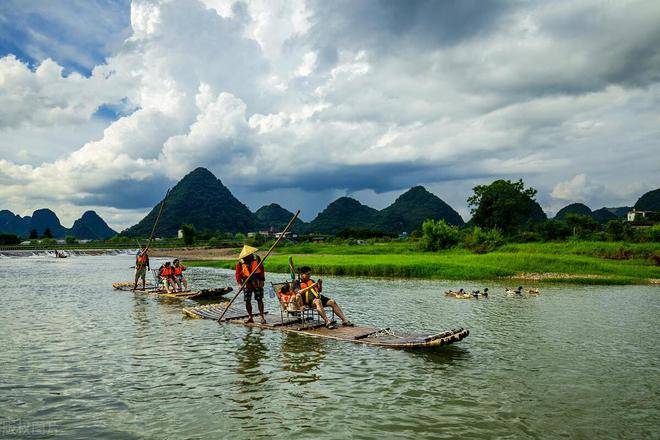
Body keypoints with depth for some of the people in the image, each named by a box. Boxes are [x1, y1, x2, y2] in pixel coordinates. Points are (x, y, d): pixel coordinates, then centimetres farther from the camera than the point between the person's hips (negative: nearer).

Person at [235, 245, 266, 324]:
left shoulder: (257, 258, -2)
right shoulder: (240, 262, -6)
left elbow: (261, 269, 8)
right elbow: (238, 274, -6)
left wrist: (262, 279, 6)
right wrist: (239, 283, -19)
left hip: (257, 283, 0)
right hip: (247, 283, 0)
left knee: (259, 299, -3)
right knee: (247, 301, 2)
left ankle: (262, 316, 2)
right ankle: (250, 317, 17)